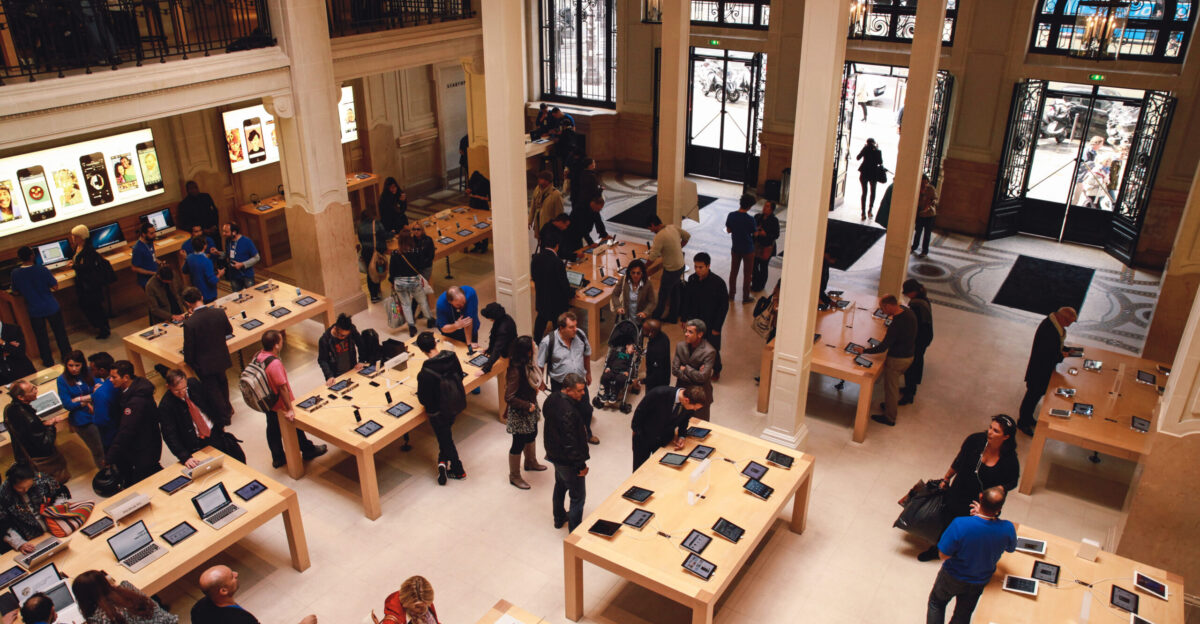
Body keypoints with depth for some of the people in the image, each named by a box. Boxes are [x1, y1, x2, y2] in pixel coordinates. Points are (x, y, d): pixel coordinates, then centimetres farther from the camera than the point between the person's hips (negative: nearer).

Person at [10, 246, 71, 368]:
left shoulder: (15, 273, -11)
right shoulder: (41, 269, -19)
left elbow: (16, 292, 1)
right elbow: (55, 286, -12)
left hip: (34, 311, 2)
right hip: (51, 307, -2)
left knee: (41, 336, 16)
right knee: (60, 332, 16)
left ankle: (48, 361, 26)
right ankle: (67, 356, 27)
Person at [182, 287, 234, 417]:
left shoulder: (189, 324, -27)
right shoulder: (219, 313, -15)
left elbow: (188, 347, -17)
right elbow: (229, 330, 3)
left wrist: (188, 361, 2)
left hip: (204, 364, -5)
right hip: (221, 358, 5)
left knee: (212, 388, 17)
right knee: (222, 382, 29)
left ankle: (224, 414, 30)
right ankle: (227, 407, 48)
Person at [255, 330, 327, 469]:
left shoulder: (257, 356, -9)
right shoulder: (275, 363, -35)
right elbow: (282, 387, -30)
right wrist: (289, 409, -23)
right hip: (279, 405, -7)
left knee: (272, 429, 22)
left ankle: (277, 458, 39)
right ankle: (308, 451, 37)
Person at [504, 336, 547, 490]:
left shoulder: (528, 363, -8)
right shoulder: (516, 371, -35)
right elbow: (509, 398, -31)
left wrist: (539, 383, -5)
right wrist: (528, 406, -23)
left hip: (530, 409, 9)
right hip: (519, 413, -9)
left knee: (532, 435, 29)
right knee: (519, 443, 9)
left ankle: (530, 462, 56)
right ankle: (514, 477, 30)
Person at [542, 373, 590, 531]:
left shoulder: (552, 398, -6)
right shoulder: (568, 412, -35)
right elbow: (571, 443, -31)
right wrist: (581, 465, -19)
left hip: (554, 453, 10)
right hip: (568, 462, -10)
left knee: (560, 486, 30)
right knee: (578, 497, 6)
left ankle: (559, 518, 50)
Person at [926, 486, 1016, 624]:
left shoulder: (960, 525, -38)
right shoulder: (1008, 529, -27)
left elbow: (943, 555, -25)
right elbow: (1011, 548, -2)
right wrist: (983, 516, -6)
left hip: (953, 578, -3)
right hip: (980, 581, 3)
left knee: (936, 603, 27)